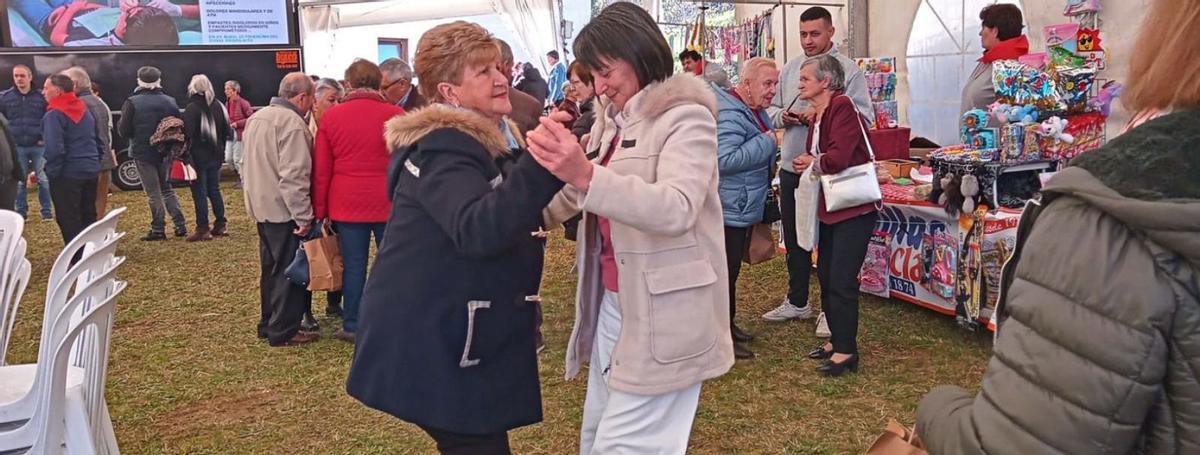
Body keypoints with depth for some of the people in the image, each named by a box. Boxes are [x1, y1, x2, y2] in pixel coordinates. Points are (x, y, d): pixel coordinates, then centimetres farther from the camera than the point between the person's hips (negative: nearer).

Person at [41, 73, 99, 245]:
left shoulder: (54, 115, -15)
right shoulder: (84, 109, 11)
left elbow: (54, 149, -23)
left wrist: (52, 171, -12)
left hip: (68, 174, -8)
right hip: (90, 170, 8)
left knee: (68, 220, 1)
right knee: (88, 217, 15)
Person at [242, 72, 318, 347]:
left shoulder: (256, 118, 12)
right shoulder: (292, 124, -19)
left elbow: (250, 164, 19)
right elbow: (293, 176, -24)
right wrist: (304, 216, -21)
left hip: (262, 207, 9)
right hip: (285, 210, -9)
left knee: (271, 268, 18)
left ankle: (269, 324, 27)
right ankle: (283, 331, 6)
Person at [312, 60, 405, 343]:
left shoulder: (331, 117, 2)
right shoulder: (394, 115, -4)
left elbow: (321, 169, 4)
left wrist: (320, 210, 10)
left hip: (346, 204, 2)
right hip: (388, 203, -1)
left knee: (353, 265, 8)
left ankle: (352, 326, 15)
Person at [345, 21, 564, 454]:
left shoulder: (490, 140, 11)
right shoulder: (444, 149, -20)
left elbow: (506, 219, 22)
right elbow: (479, 229, -38)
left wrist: (568, 166, 9)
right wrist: (540, 163, -49)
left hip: (460, 335, 10)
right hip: (429, 343, -10)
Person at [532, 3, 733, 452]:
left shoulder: (685, 116, -14)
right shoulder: (612, 120, 11)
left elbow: (676, 209, -30)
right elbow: (587, 195, 17)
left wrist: (586, 175, -43)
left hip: (662, 316, -8)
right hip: (611, 305, 8)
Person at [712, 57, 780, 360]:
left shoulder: (755, 110, 11)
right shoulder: (730, 114, -23)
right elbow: (724, 160, -33)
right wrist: (767, 141, -26)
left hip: (744, 208, 11)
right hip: (729, 209, -10)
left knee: (731, 269, 19)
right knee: (725, 271, -2)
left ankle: (728, 324, 32)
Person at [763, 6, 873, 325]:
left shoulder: (848, 69, -8)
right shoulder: (790, 69, 10)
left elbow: (864, 117, -14)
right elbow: (772, 110, 15)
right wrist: (783, 116, -8)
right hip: (791, 168, 6)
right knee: (794, 240, 17)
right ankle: (797, 302, 32)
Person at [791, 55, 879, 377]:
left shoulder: (842, 106, -17)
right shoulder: (818, 115, 11)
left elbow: (838, 157, -26)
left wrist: (812, 163, -8)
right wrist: (806, 164, -10)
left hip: (855, 208, -10)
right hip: (830, 205, 10)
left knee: (841, 281, -5)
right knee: (825, 275, 15)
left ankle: (846, 351, 8)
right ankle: (837, 340, 29)